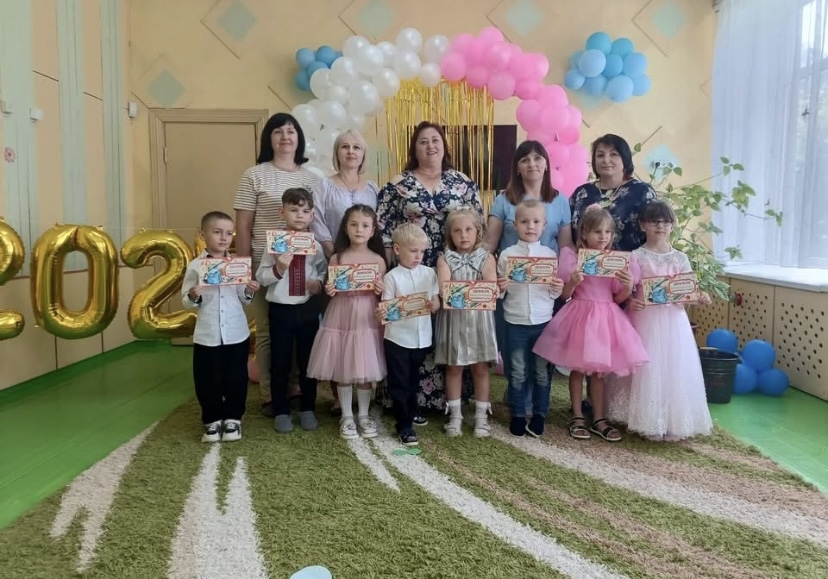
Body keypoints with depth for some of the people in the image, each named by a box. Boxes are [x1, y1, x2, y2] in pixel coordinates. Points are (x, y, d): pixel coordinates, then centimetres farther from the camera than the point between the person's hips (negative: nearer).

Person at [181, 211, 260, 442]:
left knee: (236, 379, 10)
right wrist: (193, 296, -22)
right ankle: (212, 420, 25)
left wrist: (249, 292, -14)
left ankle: (233, 418, 26)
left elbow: (243, 301, 7)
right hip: (207, 336, -1)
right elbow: (186, 303, -1)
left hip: (237, 334, 1)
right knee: (208, 380, 8)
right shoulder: (195, 266, -3)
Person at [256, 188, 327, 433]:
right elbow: (261, 277, -6)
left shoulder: (315, 245, 0)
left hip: (308, 309, 2)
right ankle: (281, 412, 21)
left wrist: (319, 282, -11)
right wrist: (278, 269, -23)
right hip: (280, 309, -1)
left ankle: (307, 409, 26)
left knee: (307, 361, 12)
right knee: (280, 363, 8)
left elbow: (324, 271, 9)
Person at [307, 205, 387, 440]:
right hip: (342, 317, 0)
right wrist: (329, 290, -16)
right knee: (342, 371, 7)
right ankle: (346, 416, 22)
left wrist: (381, 290, -17)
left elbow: (383, 293, 4)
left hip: (367, 318, 0)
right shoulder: (337, 258, 0)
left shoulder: (378, 260, 0)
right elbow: (331, 290, 5)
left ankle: (364, 415, 24)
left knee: (366, 370, 6)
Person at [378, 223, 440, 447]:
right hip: (397, 338, -3)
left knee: (413, 381, 20)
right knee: (399, 383, 4)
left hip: (422, 337, 4)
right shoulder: (392, 277, -8)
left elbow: (436, 302, 6)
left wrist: (433, 305, -16)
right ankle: (404, 426, 15)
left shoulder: (429, 273, 3)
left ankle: (412, 413, 40)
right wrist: (381, 313, -31)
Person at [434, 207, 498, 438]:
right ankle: (455, 415, 20)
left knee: (480, 368, 7)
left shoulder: (486, 258, 0)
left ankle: (481, 416, 18)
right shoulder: (445, 259, 0)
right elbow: (443, 288, -15)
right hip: (453, 319, 0)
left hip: (479, 319, 0)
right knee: (453, 367, 8)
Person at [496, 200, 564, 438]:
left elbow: (554, 293, 7)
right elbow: (499, 292, 3)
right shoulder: (507, 255, -2)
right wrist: (499, 287, -19)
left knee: (543, 371, 9)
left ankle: (539, 415, 24)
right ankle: (518, 415, 22)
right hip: (515, 322, -1)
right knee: (517, 373, 8)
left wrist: (558, 289, -14)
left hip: (543, 321, 1)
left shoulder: (550, 254, 2)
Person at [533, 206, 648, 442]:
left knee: (598, 370, 11)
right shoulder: (572, 258, -6)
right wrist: (573, 282, -23)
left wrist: (628, 286, -14)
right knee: (577, 368, 7)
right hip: (580, 315, -2)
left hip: (605, 317, 3)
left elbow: (619, 298, 5)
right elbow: (565, 294, -4)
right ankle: (577, 417, 19)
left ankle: (599, 419, 22)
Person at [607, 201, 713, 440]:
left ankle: (674, 422, 18)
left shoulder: (680, 258, 6)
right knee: (647, 370, -1)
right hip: (645, 320, -3)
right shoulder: (636, 257, -3)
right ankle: (648, 422, 11)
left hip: (673, 320, 3)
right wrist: (630, 302, -24)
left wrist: (699, 297, -14)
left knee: (675, 370, 5)